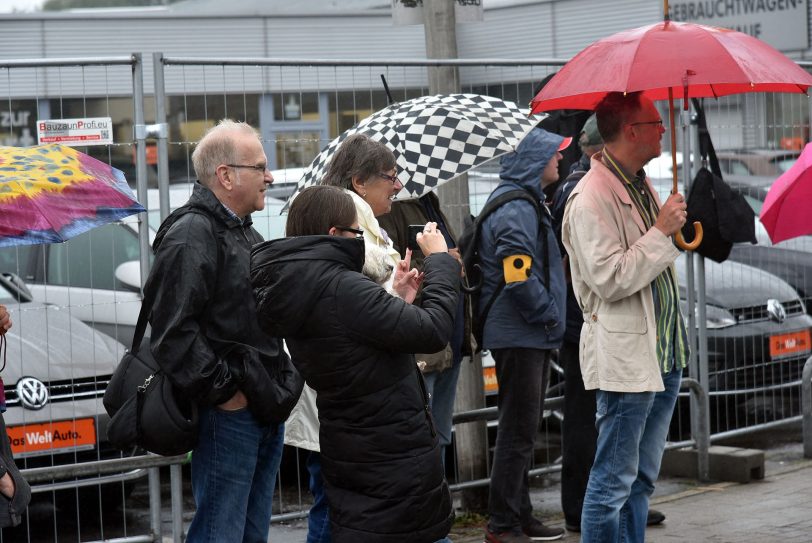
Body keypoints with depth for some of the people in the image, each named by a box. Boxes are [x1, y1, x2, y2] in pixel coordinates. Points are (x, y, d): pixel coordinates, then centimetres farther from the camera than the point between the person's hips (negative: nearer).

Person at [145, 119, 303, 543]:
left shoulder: (245, 234, 19)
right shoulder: (191, 234, -14)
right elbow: (173, 333, -23)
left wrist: (281, 388, 17)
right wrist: (222, 392, -18)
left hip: (267, 412, 10)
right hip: (226, 414, -10)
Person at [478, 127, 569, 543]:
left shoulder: (527, 203, 19)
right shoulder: (515, 209, -16)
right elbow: (519, 277, -23)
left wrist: (550, 318, 15)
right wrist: (550, 316, -13)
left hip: (530, 336, 11)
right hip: (519, 335, -11)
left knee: (522, 430, 16)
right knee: (518, 431, -7)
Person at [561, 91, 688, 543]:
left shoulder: (642, 185, 14)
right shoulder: (591, 198, -16)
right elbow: (610, 281, -22)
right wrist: (661, 231, -18)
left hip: (664, 353, 9)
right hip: (625, 358, -9)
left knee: (642, 479, 15)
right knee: (614, 482, -4)